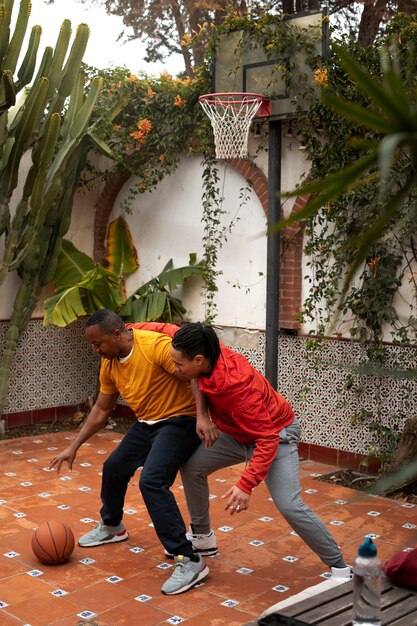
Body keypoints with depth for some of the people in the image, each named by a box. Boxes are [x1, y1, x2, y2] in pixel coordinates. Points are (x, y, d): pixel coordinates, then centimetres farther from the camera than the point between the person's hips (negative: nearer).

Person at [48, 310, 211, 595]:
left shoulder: (155, 346, -25)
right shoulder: (109, 364, 2)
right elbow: (101, 410, 13)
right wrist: (73, 447, 13)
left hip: (179, 421, -9)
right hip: (146, 423, 9)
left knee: (151, 481, -25)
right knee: (114, 468, 20)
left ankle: (190, 561, -18)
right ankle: (111, 527, 51)